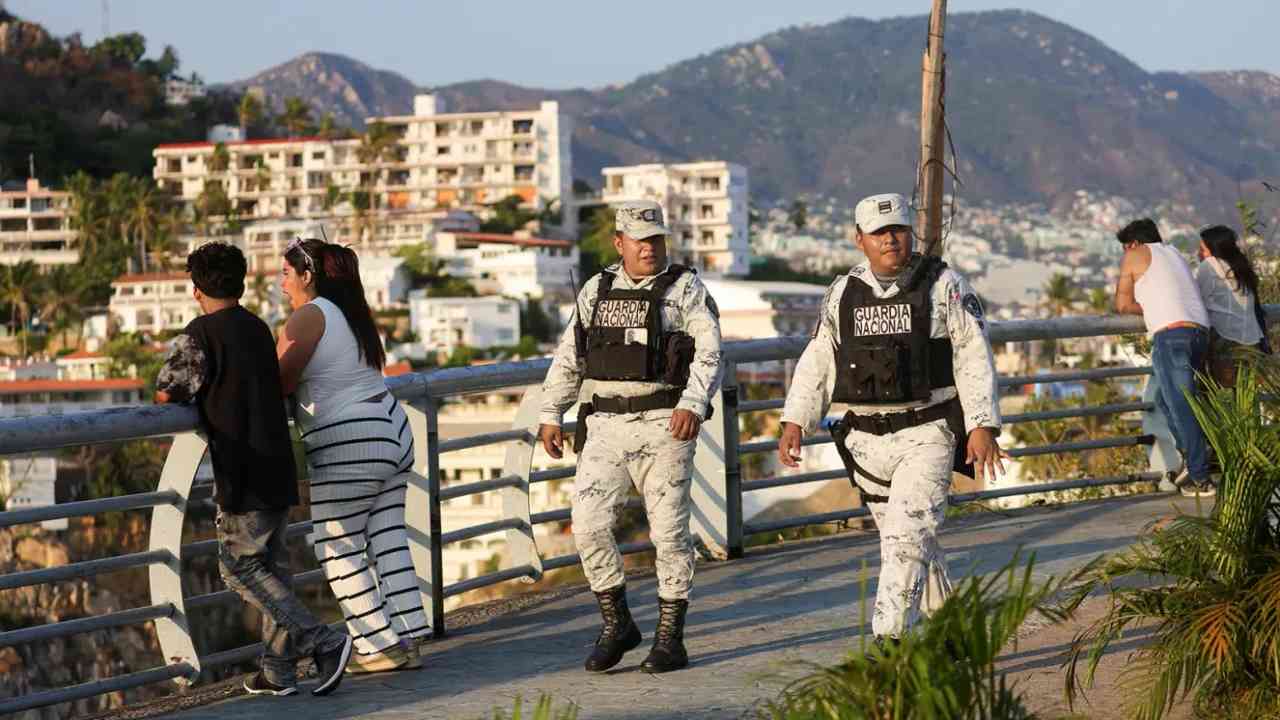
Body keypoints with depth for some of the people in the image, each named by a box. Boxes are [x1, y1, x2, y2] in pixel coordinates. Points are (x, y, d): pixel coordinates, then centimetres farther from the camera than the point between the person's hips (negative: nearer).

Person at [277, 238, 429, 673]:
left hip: (348, 449, -9)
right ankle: (409, 639, 11)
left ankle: (381, 646, 2)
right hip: (392, 432, 9)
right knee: (387, 539, 12)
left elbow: (280, 381, -15)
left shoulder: (308, 317, -11)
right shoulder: (352, 313, 16)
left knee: (338, 551, 1)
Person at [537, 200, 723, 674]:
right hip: (605, 425, 4)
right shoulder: (597, 290, 14)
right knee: (589, 524, -7)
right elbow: (568, 358, 18)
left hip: (664, 424, -4)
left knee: (669, 530, -1)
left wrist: (693, 404, -25)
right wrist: (550, 415, 12)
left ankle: (670, 639, 8)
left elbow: (709, 354, -10)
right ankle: (616, 625, 7)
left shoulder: (685, 289, 1)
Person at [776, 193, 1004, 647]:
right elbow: (817, 362, 11)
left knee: (908, 535, -17)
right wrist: (794, 422, 1)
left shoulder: (943, 286, -4)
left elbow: (974, 357, -5)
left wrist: (983, 426, -12)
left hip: (927, 435, -4)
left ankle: (888, 640, -20)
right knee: (912, 540, 14)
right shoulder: (843, 294, 7)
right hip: (867, 440, 4)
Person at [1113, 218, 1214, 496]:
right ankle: (1191, 458, 10)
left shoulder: (1136, 255, 11)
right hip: (1200, 330, 7)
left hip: (1171, 334, -7)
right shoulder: (1174, 254, 29)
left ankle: (1201, 478, -12)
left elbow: (1123, 305, 12)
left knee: (1181, 408, -8)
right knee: (1165, 398, 20)